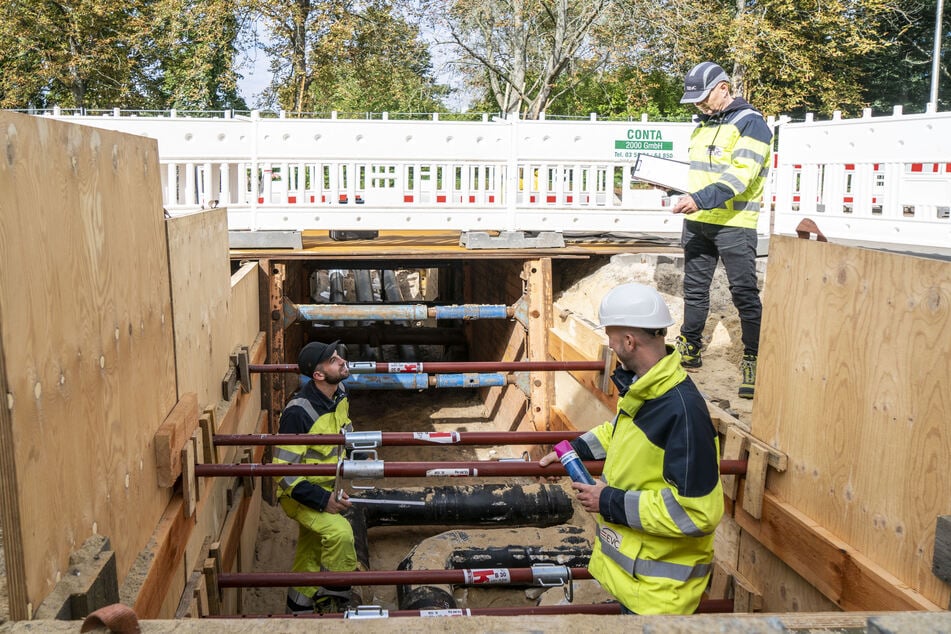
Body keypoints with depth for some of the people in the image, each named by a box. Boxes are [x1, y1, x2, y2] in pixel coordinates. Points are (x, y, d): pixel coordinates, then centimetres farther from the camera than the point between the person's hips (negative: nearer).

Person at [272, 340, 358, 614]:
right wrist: (322, 500, -31)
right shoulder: (299, 412, -32)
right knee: (339, 532, -29)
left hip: (328, 488, 8)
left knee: (311, 554, 21)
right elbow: (283, 470, -29)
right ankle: (335, 600, -8)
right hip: (299, 493, -8)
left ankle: (299, 610, 40)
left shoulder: (340, 395, -7)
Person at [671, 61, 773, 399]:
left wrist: (700, 199, -31)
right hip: (698, 222, 8)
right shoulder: (704, 124, 15)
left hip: (734, 225, -8)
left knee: (745, 293, -4)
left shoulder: (750, 123, -10)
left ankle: (753, 361, 2)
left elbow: (740, 175, -22)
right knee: (694, 289, 14)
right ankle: (689, 350, 26)